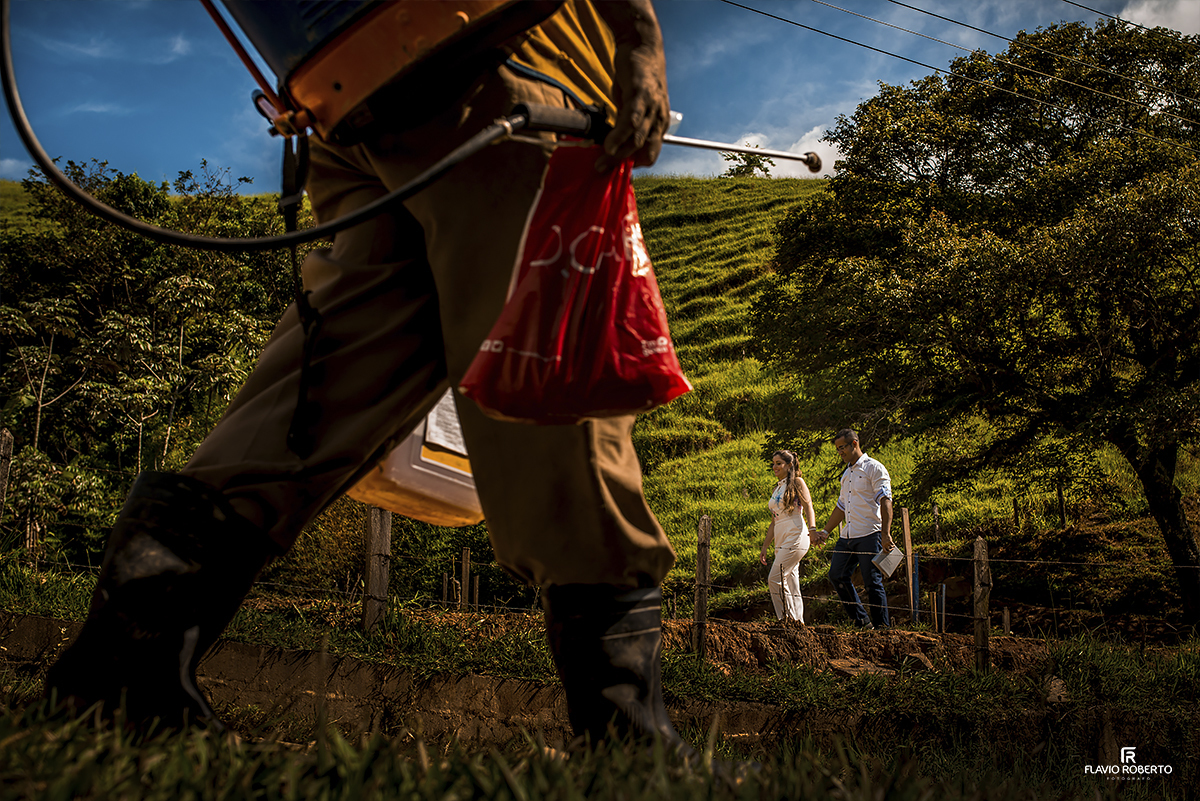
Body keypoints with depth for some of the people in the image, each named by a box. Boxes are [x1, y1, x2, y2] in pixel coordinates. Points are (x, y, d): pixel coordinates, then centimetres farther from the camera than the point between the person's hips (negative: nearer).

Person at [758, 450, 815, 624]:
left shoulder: (797, 482, 1)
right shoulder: (777, 489, 21)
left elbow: (808, 507, -10)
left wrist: (812, 529, -28)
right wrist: (764, 548, 20)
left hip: (796, 538, -8)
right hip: (781, 542, 8)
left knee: (775, 579, -15)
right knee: (791, 586, 6)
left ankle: (788, 618, -10)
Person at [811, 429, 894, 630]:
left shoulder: (874, 468, -5)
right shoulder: (846, 473, 20)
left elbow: (885, 501, -13)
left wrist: (886, 534, -22)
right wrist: (825, 531, 23)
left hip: (869, 535, -8)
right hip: (847, 536, 8)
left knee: (872, 582, -5)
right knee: (836, 575, 3)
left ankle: (882, 626, 5)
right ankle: (861, 620, 12)